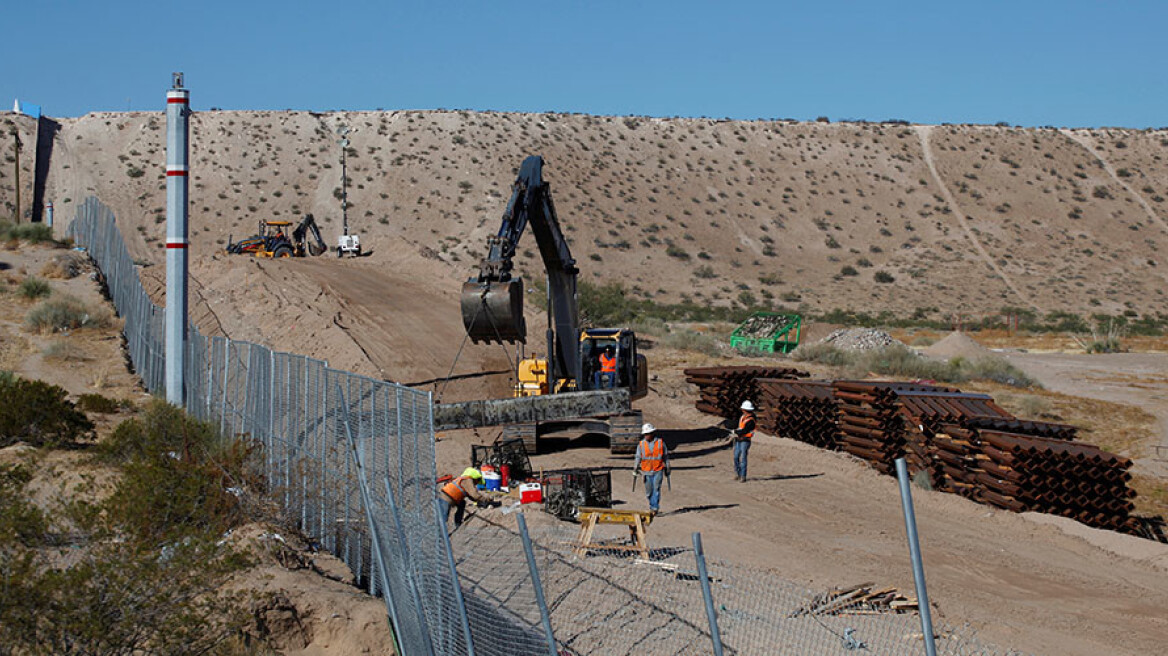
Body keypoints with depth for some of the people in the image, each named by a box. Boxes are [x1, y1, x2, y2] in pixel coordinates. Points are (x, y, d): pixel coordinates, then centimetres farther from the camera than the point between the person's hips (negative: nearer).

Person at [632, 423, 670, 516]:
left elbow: (666, 457, 8)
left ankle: (654, 508, -9)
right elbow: (638, 457, 4)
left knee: (656, 489, -11)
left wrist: (667, 469, 12)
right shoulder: (641, 444, 2)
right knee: (649, 491, 6)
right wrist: (635, 469, -6)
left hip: (658, 471, -2)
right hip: (647, 471, 2)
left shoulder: (660, 443, -1)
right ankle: (652, 507, 24)